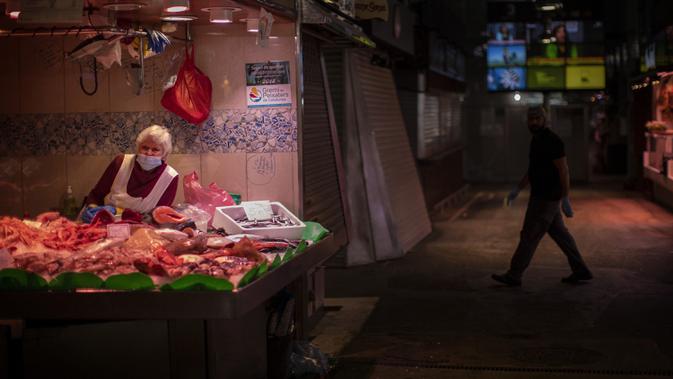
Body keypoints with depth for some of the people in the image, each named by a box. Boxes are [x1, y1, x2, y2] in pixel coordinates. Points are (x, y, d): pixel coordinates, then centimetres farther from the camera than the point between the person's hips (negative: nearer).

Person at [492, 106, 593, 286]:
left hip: (546, 197, -10)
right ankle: (580, 270, 20)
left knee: (529, 235, -2)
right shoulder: (537, 140, 12)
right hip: (543, 195, 10)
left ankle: (514, 275, 7)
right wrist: (517, 189, 18)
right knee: (559, 233, 14)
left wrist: (565, 200, -20)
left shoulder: (552, 141, -19)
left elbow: (564, 171, -19)